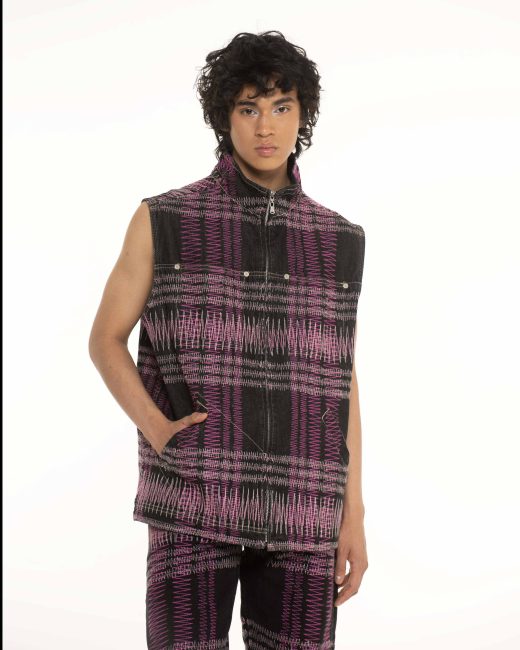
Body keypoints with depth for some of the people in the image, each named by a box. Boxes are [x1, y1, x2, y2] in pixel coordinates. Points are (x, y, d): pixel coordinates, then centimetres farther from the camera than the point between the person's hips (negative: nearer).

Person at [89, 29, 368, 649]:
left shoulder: (337, 239, 8)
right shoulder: (163, 219, 0)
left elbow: (339, 382, 10)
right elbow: (105, 339, 7)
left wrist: (352, 515, 6)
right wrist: (158, 432, -10)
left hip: (298, 509, 3)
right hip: (194, 499, -2)